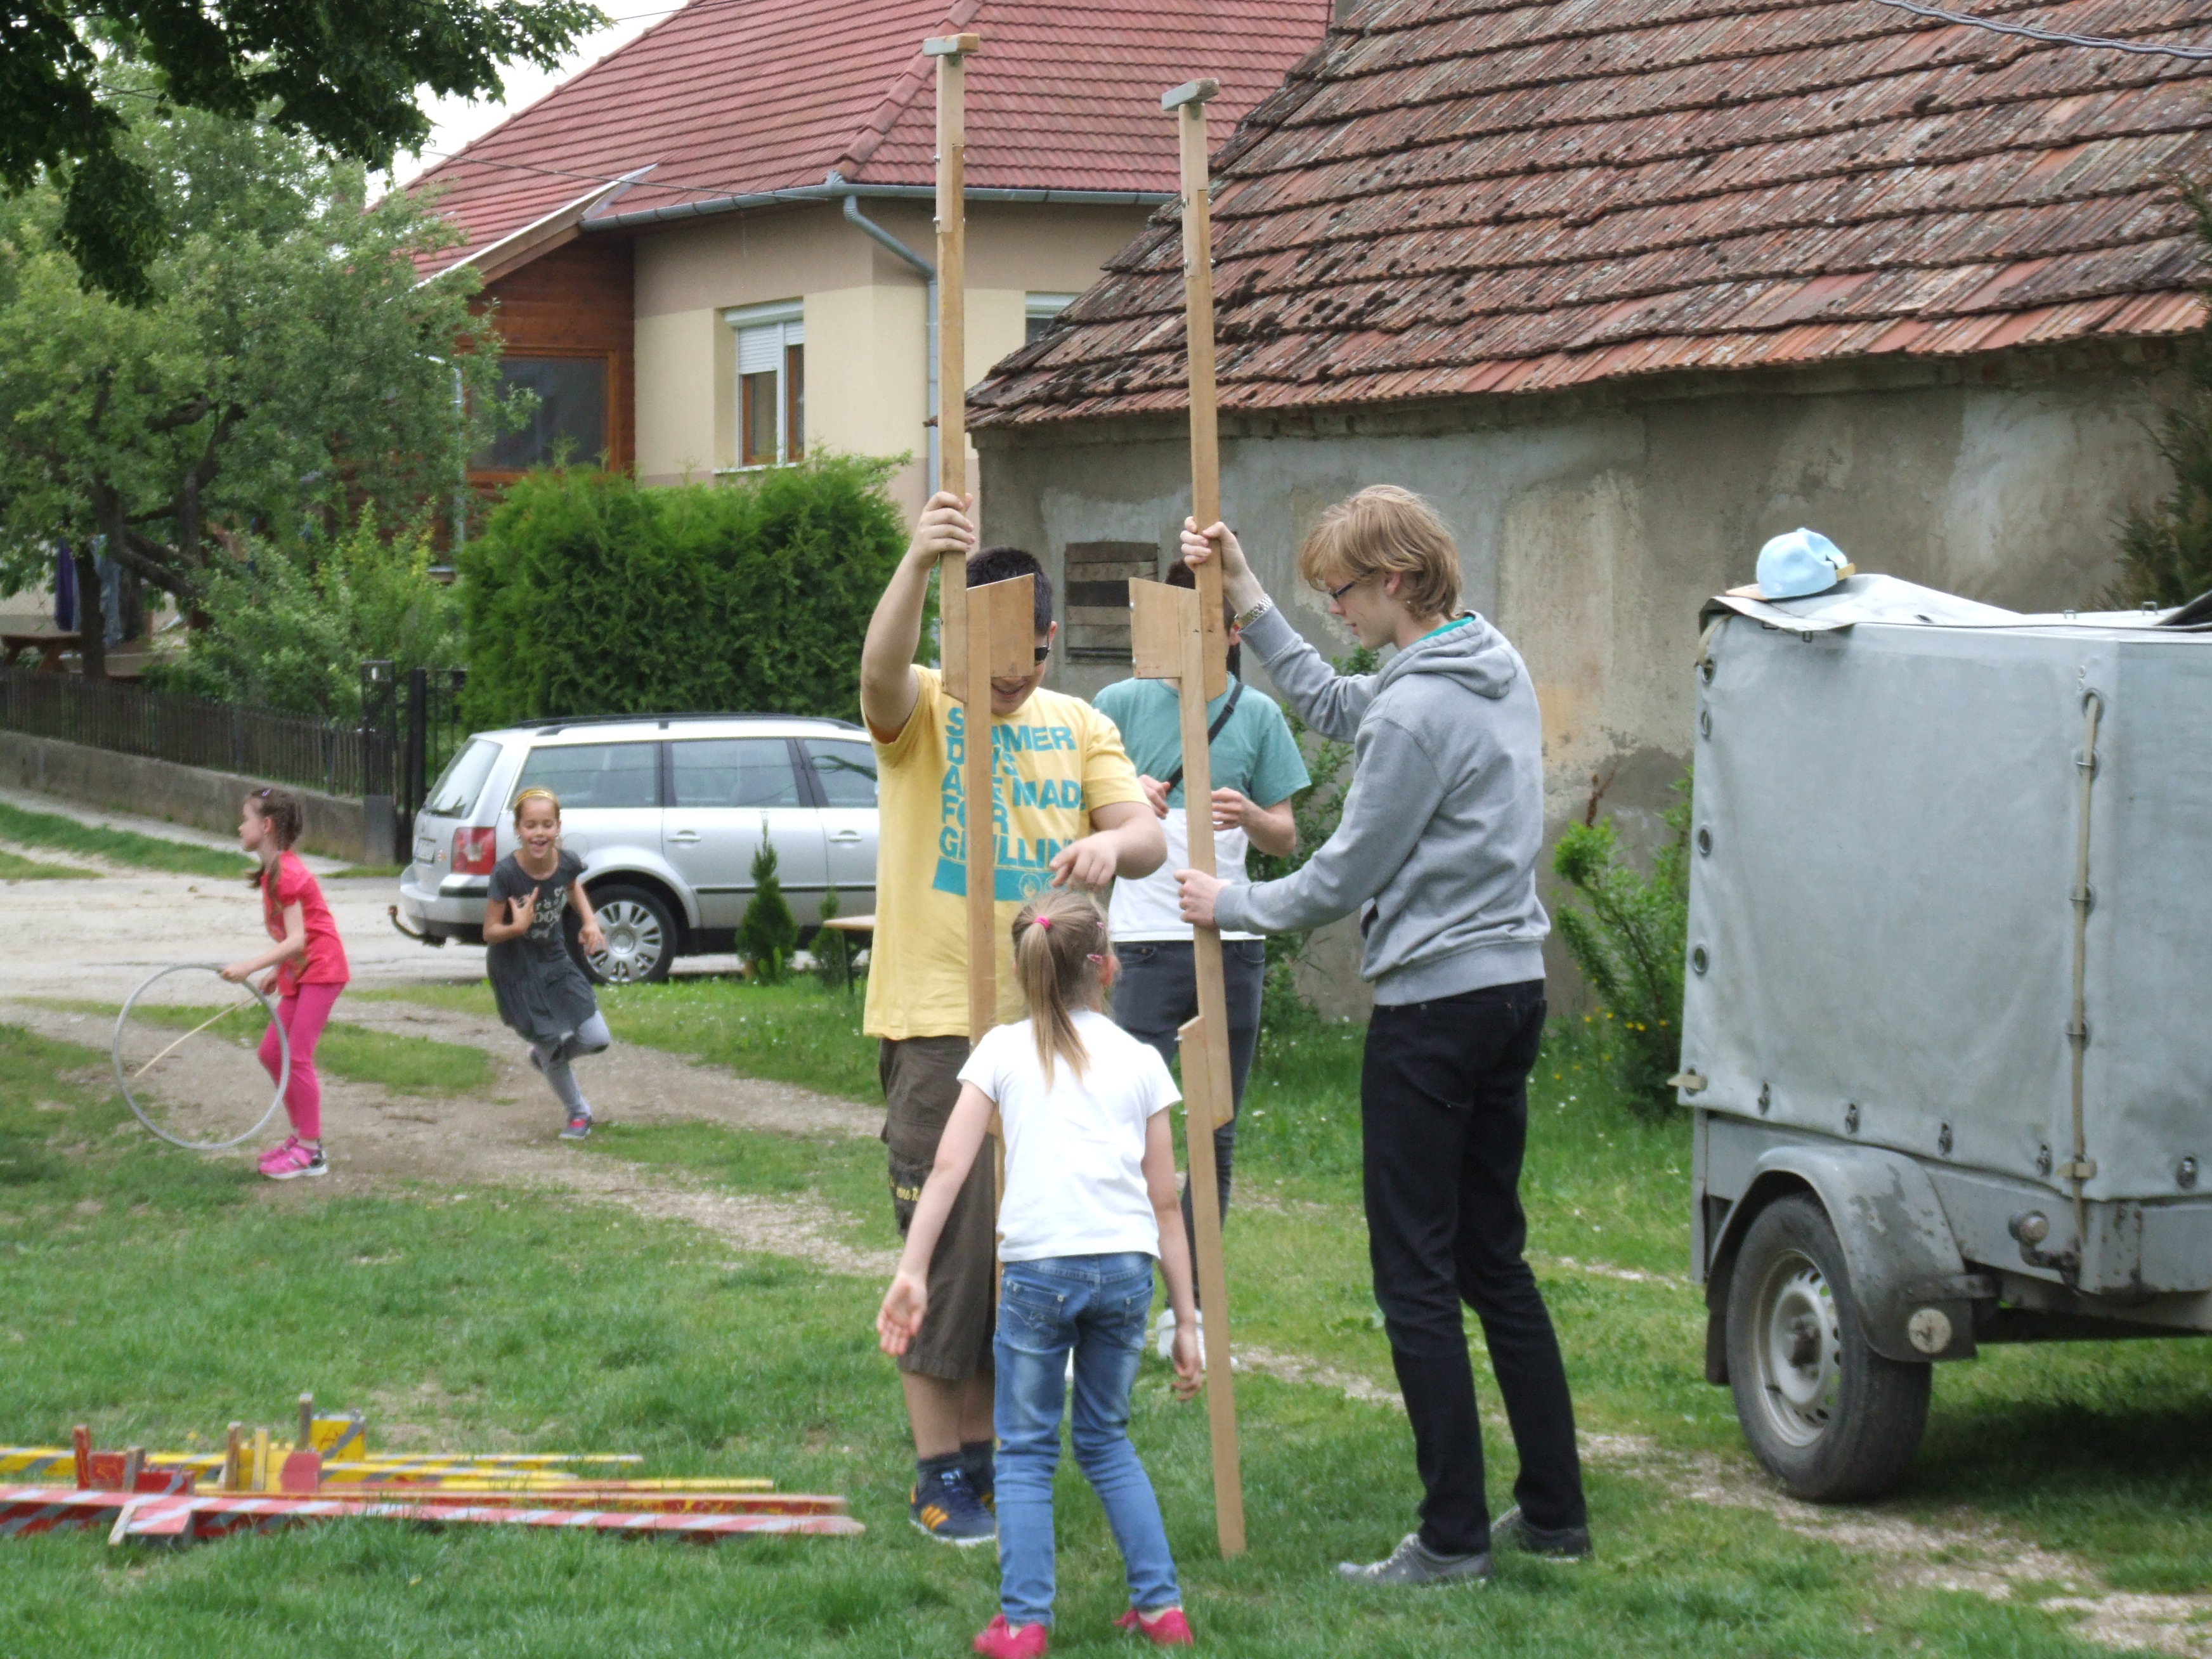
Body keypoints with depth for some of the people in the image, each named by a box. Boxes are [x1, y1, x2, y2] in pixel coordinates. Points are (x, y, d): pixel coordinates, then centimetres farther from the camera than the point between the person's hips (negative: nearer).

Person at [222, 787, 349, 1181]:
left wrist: (250, 967, -31)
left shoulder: (286, 874, -19)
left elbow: (296, 940, -25)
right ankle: (302, 1135, 23)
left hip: (320, 969, -10)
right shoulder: (273, 872, 11)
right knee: (271, 1052, 12)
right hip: (298, 973, 10)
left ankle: (310, 1152, -2)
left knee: (298, 1056, -9)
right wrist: (276, 971, 17)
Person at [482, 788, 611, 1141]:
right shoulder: (505, 874, -27)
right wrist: (517, 927, -40)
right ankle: (578, 1114, 32)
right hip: (516, 974, -4)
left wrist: (589, 920, -3)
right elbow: (490, 932, -19)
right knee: (553, 1047, 5)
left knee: (597, 1039, 0)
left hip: (556, 963, 4)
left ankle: (545, 1053, 32)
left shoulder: (567, 862, -15)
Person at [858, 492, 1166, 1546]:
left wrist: (1113, 841, -25)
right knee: (949, 1244, -5)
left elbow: (1148, 839, 0)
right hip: (937, 1023, -4)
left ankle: (989, 1446, 24)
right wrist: (918, 565, -43)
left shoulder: (1079, 726, 10)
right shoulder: (921, 716, -1)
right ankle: (938, 1471, 4)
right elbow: (881, 671, -25)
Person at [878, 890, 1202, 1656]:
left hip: (1038, 1268, -2)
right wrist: (1186, 1319, 15)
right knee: (1107, 1440, 19)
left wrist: (911, 1272, 0)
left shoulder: (1003, 1051, 9)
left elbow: (948, 1169, 0)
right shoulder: (1139, 1061, 11)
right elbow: (1165, 1203, 11)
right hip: (1127, 1268, 2)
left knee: (1025, 1450, 8)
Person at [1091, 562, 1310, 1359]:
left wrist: (1251, 815, -11)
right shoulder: (1123, 703, 1)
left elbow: (1287, 838, 11)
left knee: (1216, 1138, 8)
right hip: (1148, 942, -3)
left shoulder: (1256, 714, 8)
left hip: (1233, 943, 3)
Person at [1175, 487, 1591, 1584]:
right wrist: (1244, 599, 23)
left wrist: (1228, 907, 4)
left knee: (1417, 1277, -3)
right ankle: (1554, 1511, 18)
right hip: (1511, 989, 10)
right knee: (1495, 1259, 15)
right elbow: (1329, 703, 24)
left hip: (1433, 1004, -10)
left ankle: (1455, 1535, -1)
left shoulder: (1419, 713, -19)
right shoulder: (1499, 670, 11)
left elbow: (1344, 879, -12)